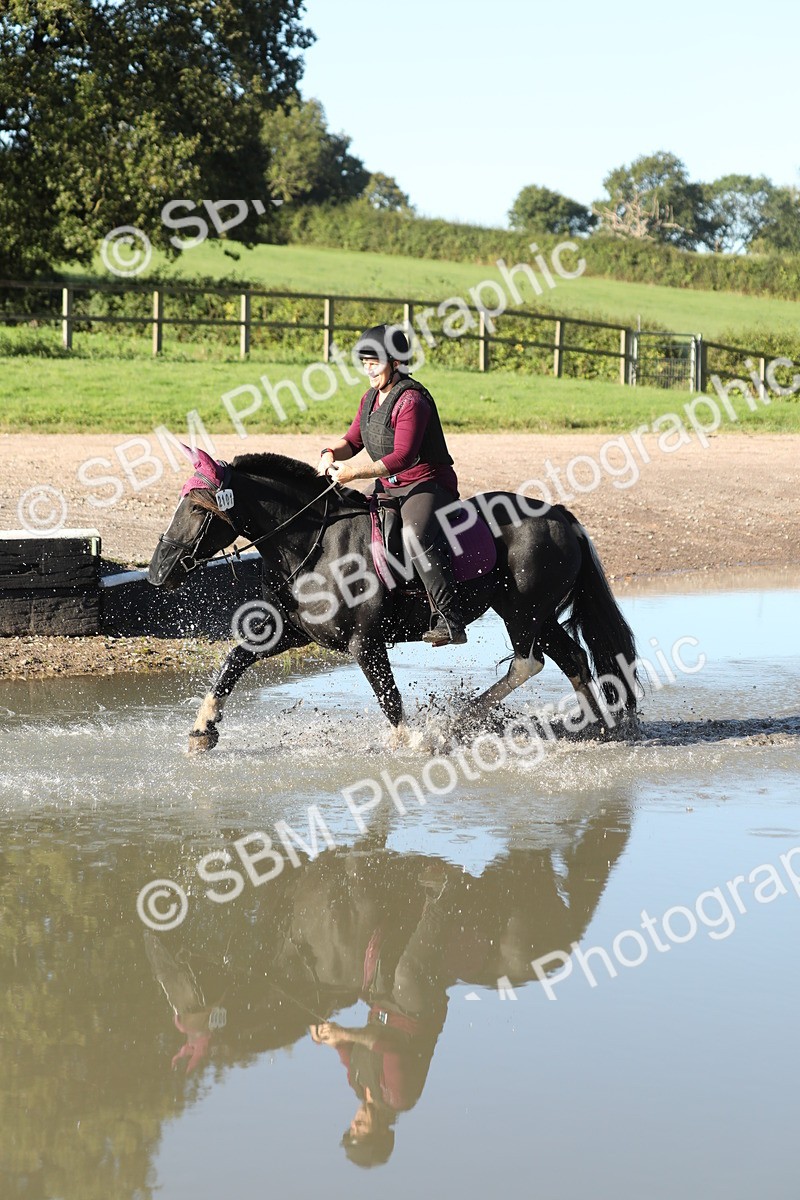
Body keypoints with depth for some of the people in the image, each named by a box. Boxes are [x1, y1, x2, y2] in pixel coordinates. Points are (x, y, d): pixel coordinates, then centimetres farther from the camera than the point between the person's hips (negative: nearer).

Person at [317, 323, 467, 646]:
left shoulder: (411, 400, -17)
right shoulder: (371, 398, 11)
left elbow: (402, 457, -24)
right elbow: (353, 440, 16)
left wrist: (356, 471, -29)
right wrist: (332, 454, -7)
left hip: (427, 485, -10)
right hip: (389, 488, 10)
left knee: (416, 536, -37)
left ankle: (450, 620, -39)